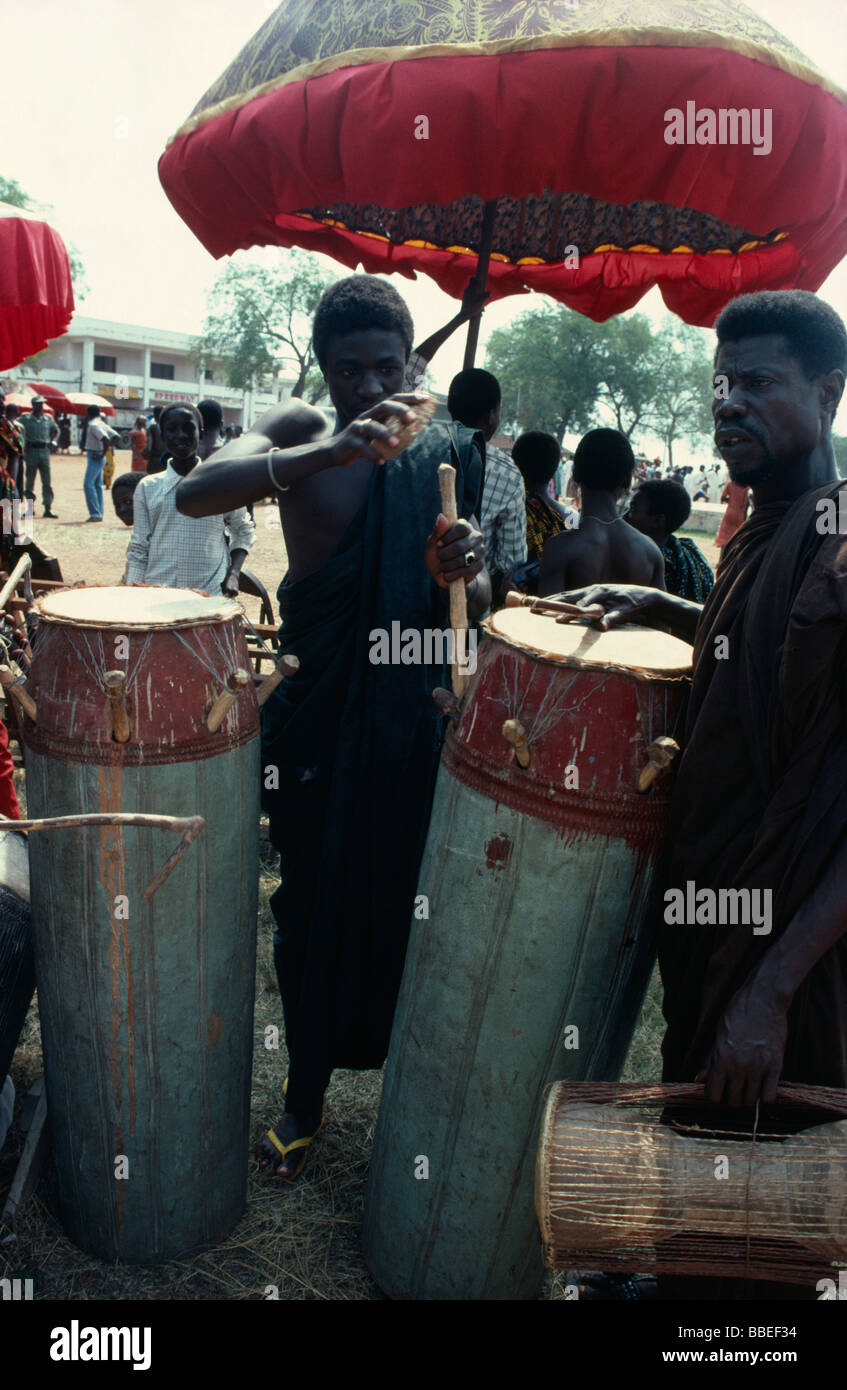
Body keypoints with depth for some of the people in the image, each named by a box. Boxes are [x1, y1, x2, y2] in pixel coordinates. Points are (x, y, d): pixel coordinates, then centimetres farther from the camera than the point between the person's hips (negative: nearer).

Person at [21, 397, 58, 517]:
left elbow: (55, 430, 26)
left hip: (44, 450, 3)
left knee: (47, 481, 0)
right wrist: (24, 444, -4)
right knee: (30, 480, 1)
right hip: (31, 450, -3)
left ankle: (48, 508, 1)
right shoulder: (25, 418, -1)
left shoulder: (47, 418, 9)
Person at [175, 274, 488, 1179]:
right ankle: (306, 1091, 32)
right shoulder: (299, 433, -3)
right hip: (316, 711, -1)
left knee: (411, 901, 10)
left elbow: (473, 603, 3)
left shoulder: (447, 450, 2)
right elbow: (194, 494, -24)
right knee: (310, 908, 10)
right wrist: (326, 452, -37)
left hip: (415, 710, 2)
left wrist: (461, 572, -22)